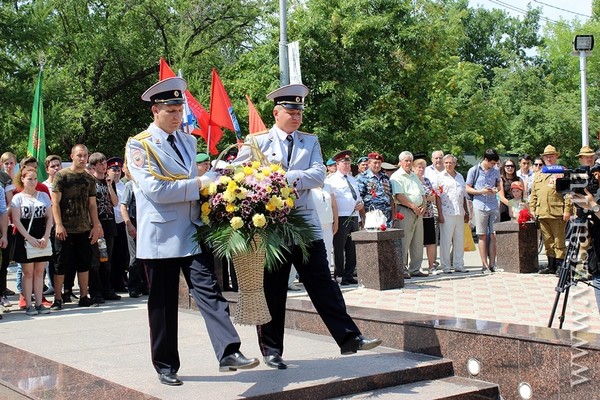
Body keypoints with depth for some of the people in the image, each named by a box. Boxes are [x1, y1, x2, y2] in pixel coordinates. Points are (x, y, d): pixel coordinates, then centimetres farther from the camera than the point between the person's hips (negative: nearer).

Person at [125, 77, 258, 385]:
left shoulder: (188, 141, 15)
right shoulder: (138, 145, -5)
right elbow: (153, 189, -17)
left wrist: (210, 180, 2)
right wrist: (197, 185, -14)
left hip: (193, 232, 4)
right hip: (161, 236, -4)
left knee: (209, 290, -9)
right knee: (163, 304, 5)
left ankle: (228, 352, -15)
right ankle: (165, 366, 17)